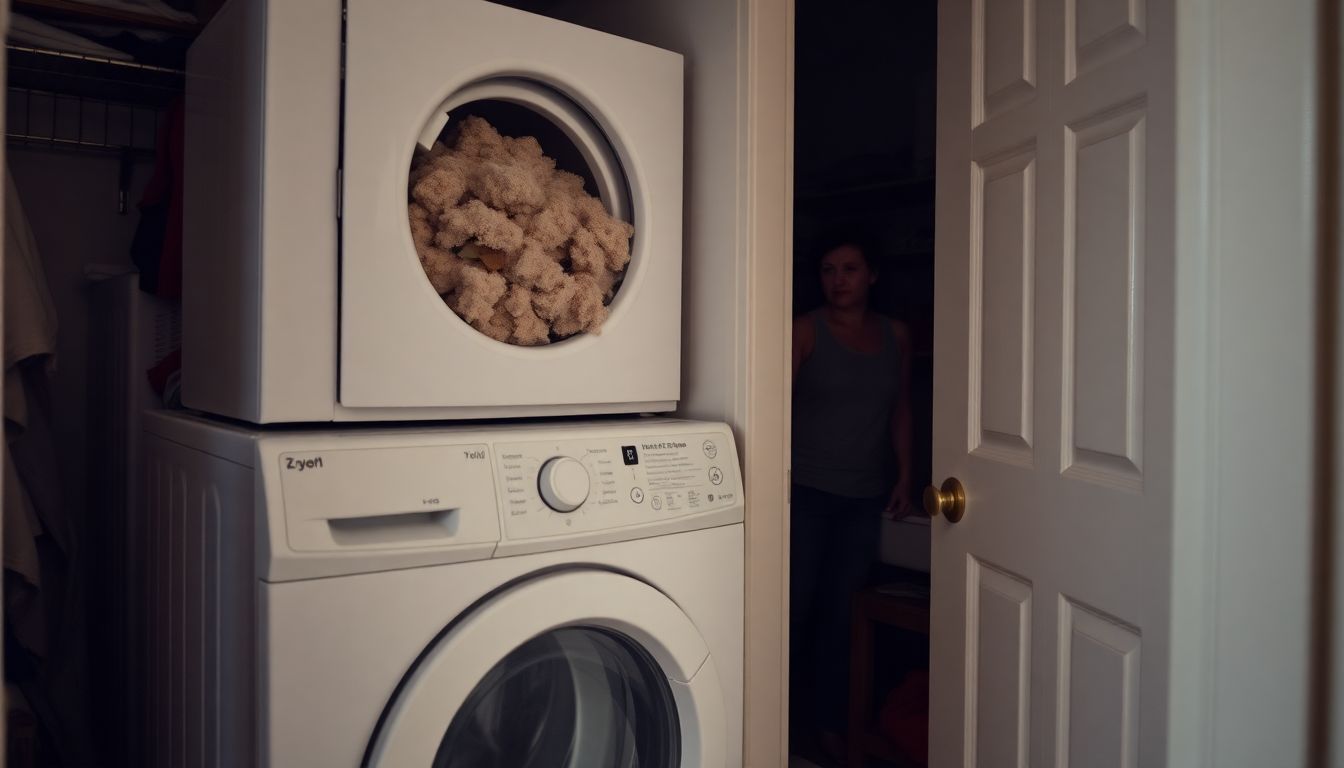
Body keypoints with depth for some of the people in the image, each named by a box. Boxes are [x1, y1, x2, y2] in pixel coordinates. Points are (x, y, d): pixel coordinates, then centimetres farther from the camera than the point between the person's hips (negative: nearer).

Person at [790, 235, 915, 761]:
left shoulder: (895, 335, 8)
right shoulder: (806, 331, -5)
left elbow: (901, 409, 12)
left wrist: (904, 476, 7)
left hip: (866, 494, 4)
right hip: (807, 489, -3)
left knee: (842, 607, 10)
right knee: (798, 601, 0)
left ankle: (828, 719, 23)